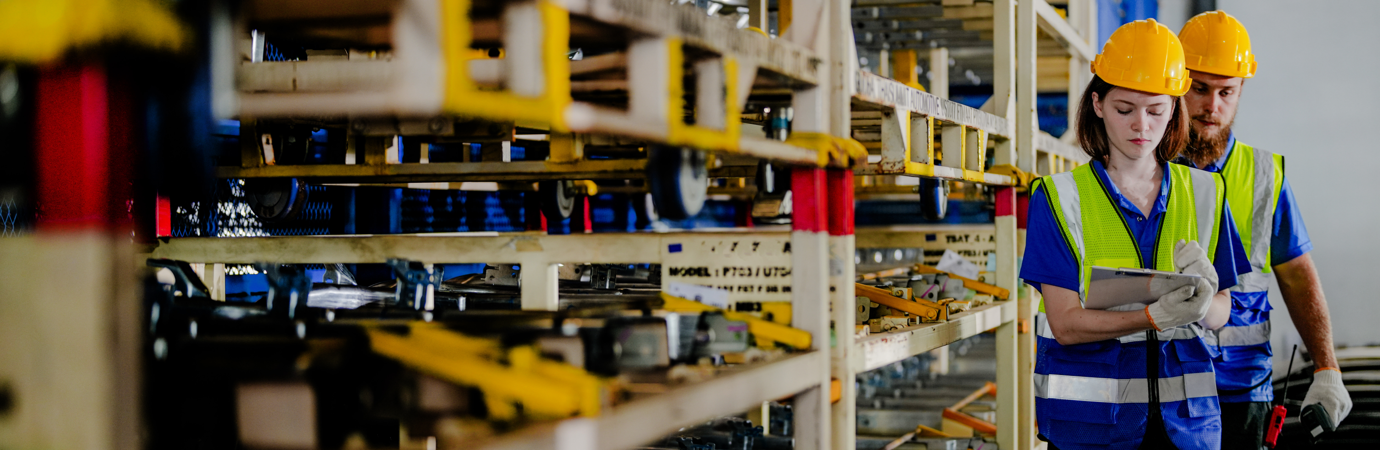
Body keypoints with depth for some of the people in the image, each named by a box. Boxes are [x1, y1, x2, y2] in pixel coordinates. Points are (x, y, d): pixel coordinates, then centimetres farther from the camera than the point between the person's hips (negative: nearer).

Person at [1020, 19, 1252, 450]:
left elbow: (1220, 313, 6)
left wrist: (1201, 304, -17)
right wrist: (1155, 317, -26)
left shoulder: (1203, 193, 6)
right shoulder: (1059, 197, -5)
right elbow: (1065, 324, -11)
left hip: (1183, 414, 3)